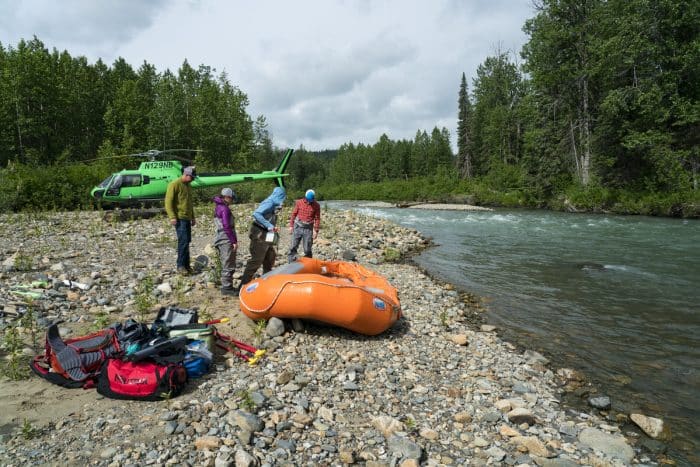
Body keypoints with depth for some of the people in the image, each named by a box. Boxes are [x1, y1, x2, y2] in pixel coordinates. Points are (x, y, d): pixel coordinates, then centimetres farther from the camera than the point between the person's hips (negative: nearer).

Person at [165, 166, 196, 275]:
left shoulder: (188, 186, 17)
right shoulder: (174, 184, -9)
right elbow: (168, 201, -14)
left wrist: (193, 217, 23)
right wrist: (172, 217, -20)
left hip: (187, 218, 9)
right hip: (179, 218, -8)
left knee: (187, 241, 9)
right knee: (183, 241, -13)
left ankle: (186, 265, 15)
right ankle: (181, 265, -6)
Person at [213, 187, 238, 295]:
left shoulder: (217, 207, 14)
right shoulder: (225, 209, -15)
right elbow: (227, 227, -21)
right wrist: (234, 241, -18)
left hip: (220, 239, 10)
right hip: (227, 240, -10)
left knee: (226, 265, 16)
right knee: (228, 266, -3)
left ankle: (226, 286, 24)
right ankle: (227, 287, 2)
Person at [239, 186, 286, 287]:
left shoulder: (273, 204, 11)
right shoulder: (269, 203, -17)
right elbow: (256, 214, -29)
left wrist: (273, 227, 3)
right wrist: (269, 226, -27)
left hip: (266, 235, 10)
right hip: (259, 234, -10)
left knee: (270, 259, 20)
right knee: (256, 260, -9)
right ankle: (244, 284, -4)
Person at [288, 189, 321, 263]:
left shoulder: (316, 205, -1)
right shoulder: (299, 202, 0)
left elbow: (317, 218, 1)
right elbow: (294, 214, 7)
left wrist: (316, 230, -4)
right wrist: (291, 226, 5)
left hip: (308, 229, -1)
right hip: (298, 227, 1)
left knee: (307, 249, 1)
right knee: (293, 246, 1)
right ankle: (291, 263, 8)